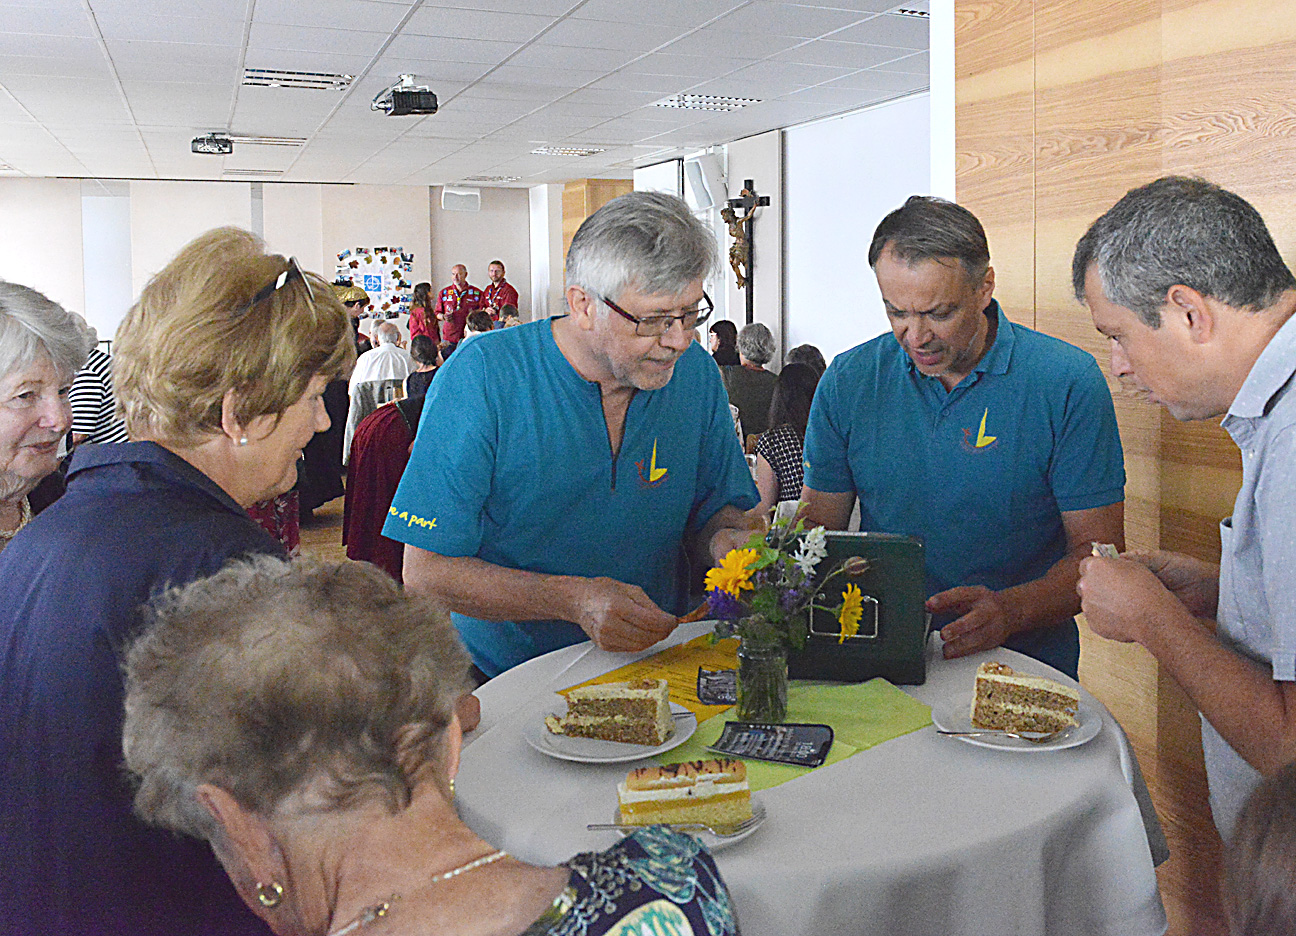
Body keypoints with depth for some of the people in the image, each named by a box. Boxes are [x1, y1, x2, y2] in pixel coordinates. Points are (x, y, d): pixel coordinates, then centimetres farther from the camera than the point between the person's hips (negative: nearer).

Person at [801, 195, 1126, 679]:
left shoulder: (1067, 383, -5)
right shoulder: (847, 382, 4)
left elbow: (1099, 550, -4)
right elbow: (819, 522, 9)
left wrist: (1010, 610, -22)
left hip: (1023, 662, -1)